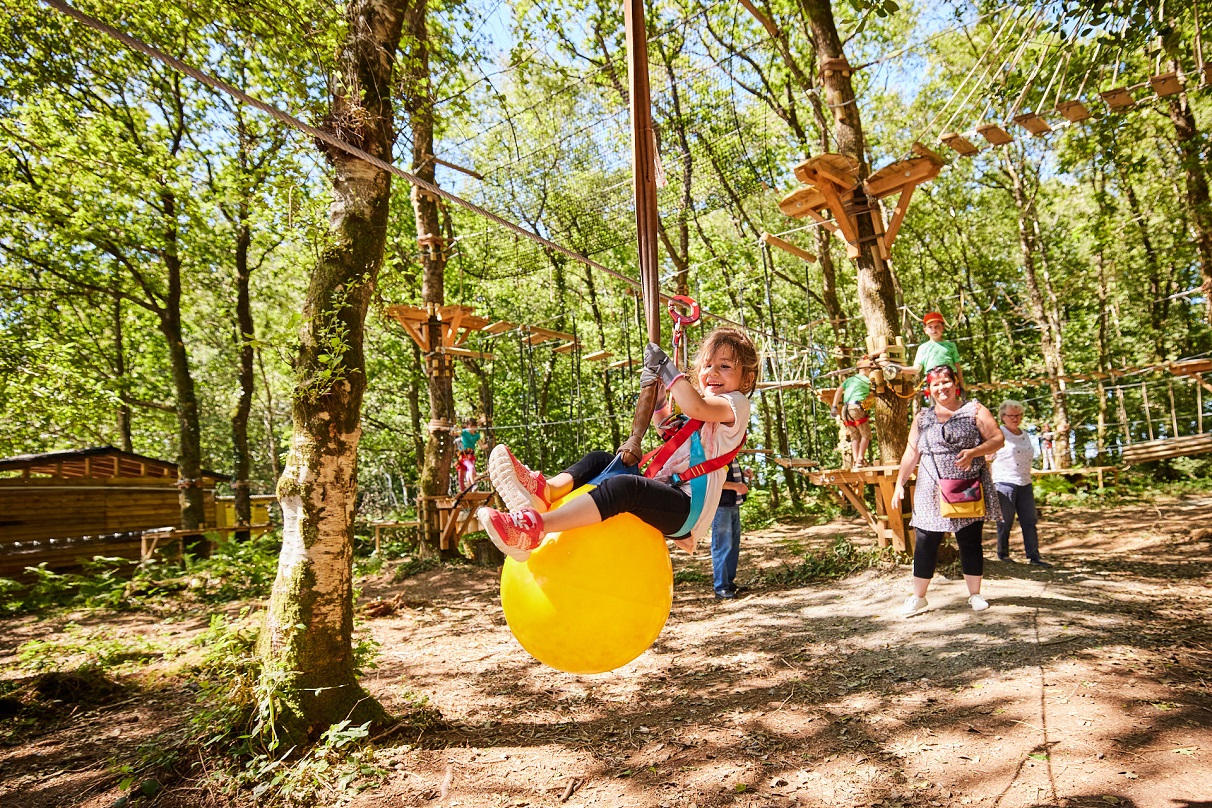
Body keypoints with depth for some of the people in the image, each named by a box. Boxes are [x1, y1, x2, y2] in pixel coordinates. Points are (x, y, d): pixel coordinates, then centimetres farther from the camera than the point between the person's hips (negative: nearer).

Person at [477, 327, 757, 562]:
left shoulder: (735, 403, -2)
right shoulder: (703, 400, 25)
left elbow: (695, 407, -25)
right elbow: (664, 423, 38)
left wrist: (665, 367, -16)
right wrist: (655, 391, 19)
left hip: (687, 507, -9)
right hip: (663, 490, 9)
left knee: (623, 486, -35)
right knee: (599, 460, 2)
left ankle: (534, 527, -45)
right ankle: (546, 490, -27)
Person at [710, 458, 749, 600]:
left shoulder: (733, 458, 13)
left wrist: (743, 475, 10)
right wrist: (734, 485, -28)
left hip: (734, 506, 10)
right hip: (721, 507, -10)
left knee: (734, 545, 15)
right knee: (722, 546, -6)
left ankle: (729, 581, 28)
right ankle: (720, 588, 1)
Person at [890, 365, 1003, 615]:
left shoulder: (974, 410, 4)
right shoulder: (922, 417, 12)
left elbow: (998, 439, -2)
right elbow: (911, 453, 12)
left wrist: (973, 452, -19)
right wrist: (900, 483, 6)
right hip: (931, 491, 2)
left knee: (970, 541, 5)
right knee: (925, 543, 1)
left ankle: (975, 594, 21)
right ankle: (918, 596, 12)